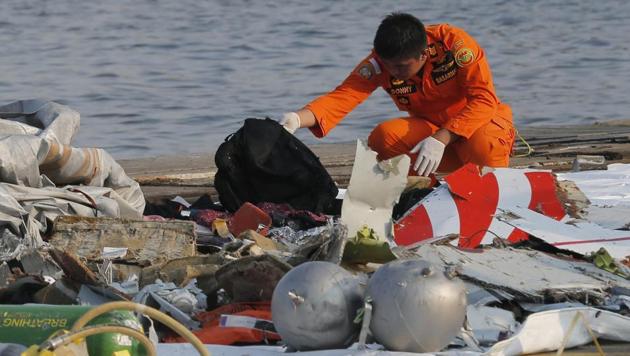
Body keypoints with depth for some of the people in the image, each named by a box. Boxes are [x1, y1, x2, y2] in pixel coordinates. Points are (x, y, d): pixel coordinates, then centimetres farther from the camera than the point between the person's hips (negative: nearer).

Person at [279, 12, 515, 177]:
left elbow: (484, 99, -28)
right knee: (383, 138, -26)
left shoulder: (454, 42, -25)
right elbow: (343, 96, -26)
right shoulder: (380, 62, -15)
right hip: (431, 127, 3)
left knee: (483, 145, -39)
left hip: (478, 121, -3)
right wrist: (297, 119, -46)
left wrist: (441, 139, -39)